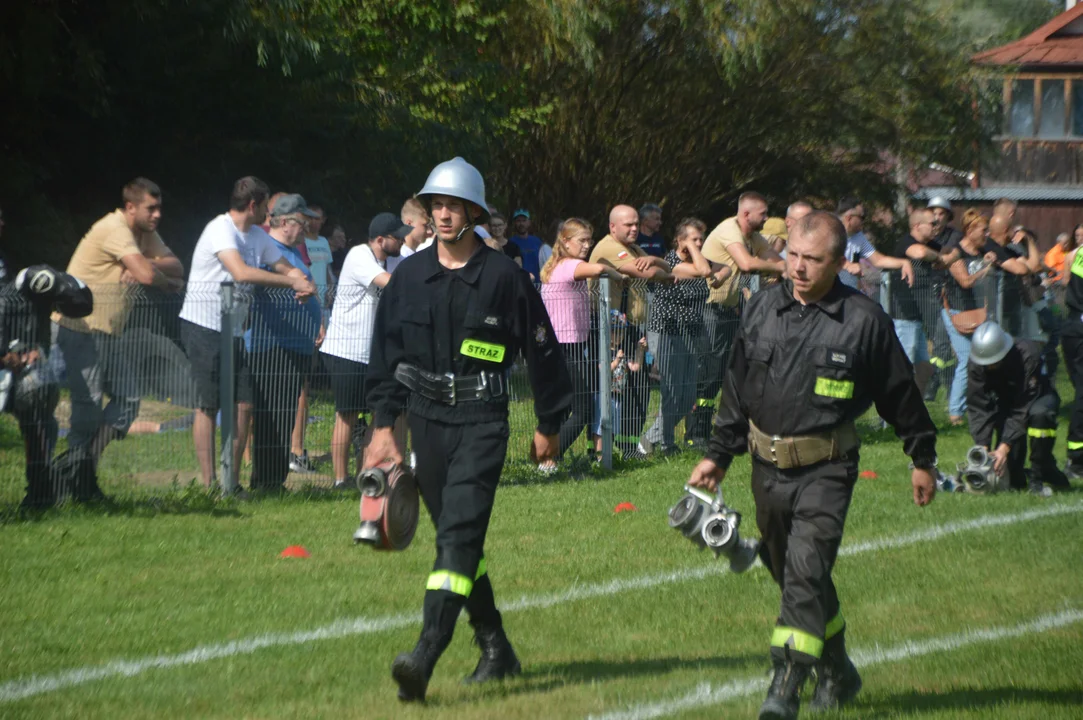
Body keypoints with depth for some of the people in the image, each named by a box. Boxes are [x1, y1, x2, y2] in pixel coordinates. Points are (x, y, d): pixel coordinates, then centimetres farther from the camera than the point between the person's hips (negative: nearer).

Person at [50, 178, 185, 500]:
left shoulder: (145, 233, 10)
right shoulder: (114, 229, -20)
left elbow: (176, 268, 2)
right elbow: (147, 275, -30)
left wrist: (146, 265, -19)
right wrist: (171, 283, -8)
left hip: (111, 330, 9)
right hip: (80, 327, -9)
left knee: (128, 398, 2)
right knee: (89, 402, -8)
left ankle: (86, 464, 7)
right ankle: (79, 478, 4)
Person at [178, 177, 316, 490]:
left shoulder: (258, 236, 12)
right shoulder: (221, 229, -16)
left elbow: (287, 267, 16)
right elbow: (242, 272, -30)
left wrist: (304, 283, -9)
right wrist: (292, 281, -26)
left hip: (233, 330, 8)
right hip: (202, 326, -8)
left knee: (244, 405, 2)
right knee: (208, 406, -4)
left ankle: (232, 481, 10)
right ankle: (208, 484, -1)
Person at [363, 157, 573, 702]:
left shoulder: (505, 278, -4)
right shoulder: (408, 278, 6)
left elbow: (541, 351, 4)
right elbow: (385, 354, 12)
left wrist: (549, 423, 8)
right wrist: (383, 425, 5)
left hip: (481, 421, -5)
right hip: (427, 418, 5)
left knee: (460, 533, -17)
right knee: (457, 538, 11)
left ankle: (426, 654, -26)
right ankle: (496, 651, 24)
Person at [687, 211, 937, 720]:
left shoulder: (865, 320, -6)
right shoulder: (762, 309, 5)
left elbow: (900, 393, 4)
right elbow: (737, 387, 15)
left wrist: (923, 458, 11)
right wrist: (718, 455, 15)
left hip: (826, 470, -5)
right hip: (768, 467, 5)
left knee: (806, 569, -19)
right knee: (788, 573, 15)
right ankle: (836, 674, 33)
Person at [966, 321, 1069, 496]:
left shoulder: (1028, 355, -34)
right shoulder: (977, 366, -22)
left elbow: (1023, 409, -35)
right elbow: (979, 409, -23)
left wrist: (1004, 446, -40)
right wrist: (982, 447, -35)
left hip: (1038, 398, -3)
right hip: (1006, 404, 3)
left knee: (1040, 413, -40)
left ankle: (1039, 477, -26)